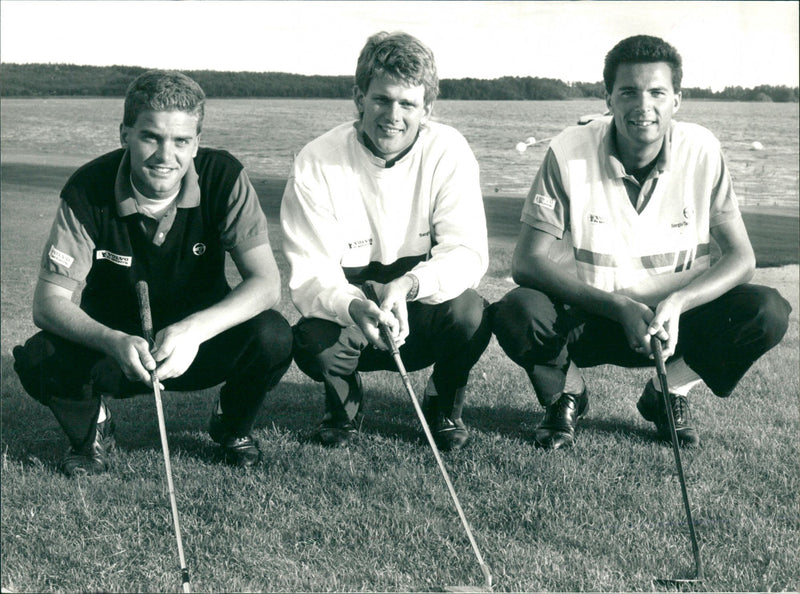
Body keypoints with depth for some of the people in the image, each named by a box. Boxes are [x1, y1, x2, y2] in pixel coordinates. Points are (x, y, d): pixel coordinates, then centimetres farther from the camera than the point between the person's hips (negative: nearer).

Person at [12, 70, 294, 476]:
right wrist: (113, 343, -42)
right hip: (114, 347, 0)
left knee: (272, 335, -30)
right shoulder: (87, 191, -19)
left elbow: (266, 283, -23)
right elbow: (48, 302, -21)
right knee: (38, 361, -30)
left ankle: (232, 425, 5)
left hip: (201, 343, 1)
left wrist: (196, 328, -41)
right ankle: (92, 431, 6)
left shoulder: (223, 177, -18)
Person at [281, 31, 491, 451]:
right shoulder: (316, 164, -15)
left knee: (470, 314, -31)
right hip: (348, 316, 0)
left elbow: (468, 254, -18)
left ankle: (444, 405, 5)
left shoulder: (448, 152, -12)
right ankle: (342, 403, 8)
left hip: (423, 313, 1)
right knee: (314, 343, -32)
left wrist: (409, 284, -39)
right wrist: (354, 308, -42)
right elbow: (310, 275, -19)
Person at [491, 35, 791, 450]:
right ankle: (567, 395, 3)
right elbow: (527, 262, -18)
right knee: (517, 313, -32)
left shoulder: (701, 152, -11)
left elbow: (740, 257, -10)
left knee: (767, 312, -23)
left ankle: (667, 394, 4)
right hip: (587, 318, -1)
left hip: (674, 320, 2)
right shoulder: (569, 154, -16)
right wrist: (619, 306, -30)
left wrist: (676, 303, -30)